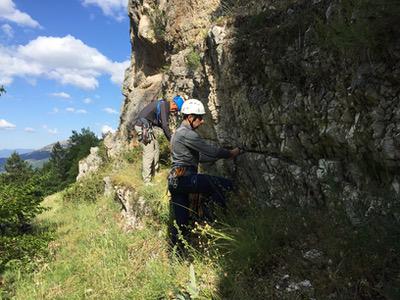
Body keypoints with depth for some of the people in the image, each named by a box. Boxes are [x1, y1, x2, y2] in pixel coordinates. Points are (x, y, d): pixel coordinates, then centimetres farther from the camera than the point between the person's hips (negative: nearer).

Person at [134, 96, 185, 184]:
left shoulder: (163, 104, 15)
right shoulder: (164, 105, -15)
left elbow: (162, 124, 22)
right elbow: (165, 125, -20)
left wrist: (170, 140, 21)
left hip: (147, 126, 10)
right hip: (143, 126, -10)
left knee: (156, 147, 17)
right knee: (149, 153, -9)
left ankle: (155, 171, 29)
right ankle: (147, 181, -4)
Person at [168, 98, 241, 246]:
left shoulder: (179, 132, 23)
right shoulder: (187, 134, -10)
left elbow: (199, 156, 22)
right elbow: (210, 150, -14)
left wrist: (224, 154, 16)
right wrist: (230, 153, 0)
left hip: (175, 182, 10)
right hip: (185, 178, -10)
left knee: (180, 222, 12)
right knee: (224, 184, -13)